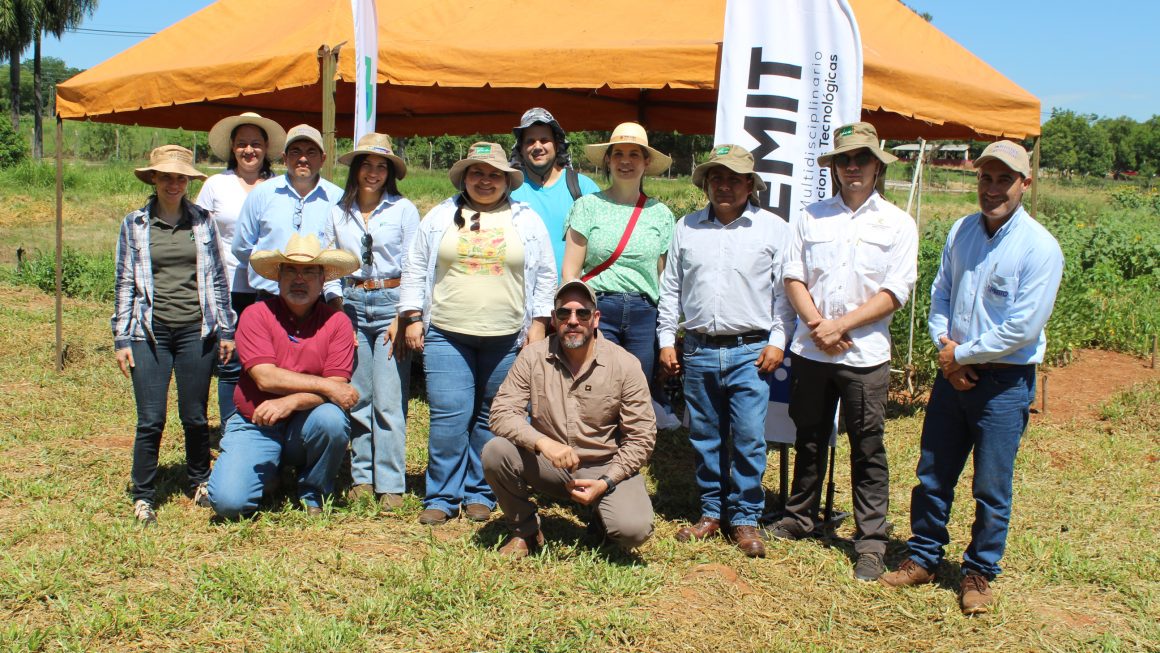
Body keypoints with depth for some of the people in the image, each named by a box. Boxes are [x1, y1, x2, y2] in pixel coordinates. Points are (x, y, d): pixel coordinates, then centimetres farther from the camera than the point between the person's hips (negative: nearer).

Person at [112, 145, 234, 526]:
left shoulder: (202, 221, 8)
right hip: (150, 332, -1)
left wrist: (225, 330, 8)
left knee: (195, 417, 7)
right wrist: (121, 339, 1)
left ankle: (200, 483, 27)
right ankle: (143, 498, 9)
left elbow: (217, 277, 11)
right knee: (151, 420, -4)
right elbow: (125, 284, 6)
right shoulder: (135, 225, 5)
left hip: (196, 330, 1)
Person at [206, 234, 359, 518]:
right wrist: (324, 385, -20)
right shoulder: (255, 315, -5)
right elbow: (265, 377, -16)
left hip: (305, 426, 1)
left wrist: (291, 401, -28)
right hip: (255, 425, 0)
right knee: (228, 502, -20)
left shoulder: (337, 322, -4)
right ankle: (272, 473, 18)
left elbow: (337, 387, -12)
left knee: (331, 418, -33)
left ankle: (313, 495, -3)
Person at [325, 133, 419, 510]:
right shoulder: (338, 213, 11)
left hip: (390, 304, -3)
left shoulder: (403, 209, 2)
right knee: (357, 399, 7)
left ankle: (390, 485, -1)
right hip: (351, 306, 3)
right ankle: (362, 477, 17)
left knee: (388, 401, -7)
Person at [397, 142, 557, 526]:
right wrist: (412, 319, 4)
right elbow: (416, 270, 11)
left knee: (491, 420, 6)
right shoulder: (440, 217, 10)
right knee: (449, 417, -5)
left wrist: (538, 323, 2)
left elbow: (545, 275, 9)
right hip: (446, 335, 0)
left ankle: (479, 494, 19)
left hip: (506, 339, 0)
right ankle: (442, 498, 6)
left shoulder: (527, 221, 9)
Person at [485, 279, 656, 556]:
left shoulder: (625, 365, -10)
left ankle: (604, 515, 13)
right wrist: (542, 442, -31)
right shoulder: (533, 357, -6)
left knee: (634, 529, -27)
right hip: (547, 463, 2)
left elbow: (642, 437, -6)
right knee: (495, 452, -26)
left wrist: (606, 482, -17)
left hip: (605, 467, -1)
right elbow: (502, 412, -13)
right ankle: (525, 530, 1)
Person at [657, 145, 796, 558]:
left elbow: (785, 291, 2)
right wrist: (666, 340, 9)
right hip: (698, 351, 3)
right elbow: (671, 288, 14)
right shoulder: (686, 228, 11)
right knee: (705, 438, 10)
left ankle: (745, 518, 10)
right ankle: (712, 512, 23)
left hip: (750, 352, -3)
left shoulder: (773, 228, 3)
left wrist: (778, 341, -5)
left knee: (748, 439, -4)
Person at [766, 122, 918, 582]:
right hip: (810, 350, 3)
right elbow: (793, 276, 6)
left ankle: (871, 543, 11)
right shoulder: (812, 217, 9)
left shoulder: (897, 224, 2)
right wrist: (817, 326, -9)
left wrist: (840, 325, -13)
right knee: (809, 440, 16)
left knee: (868, 449, 2)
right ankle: (799, 518, 32)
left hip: (865, 354, -3)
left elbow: (895, 293, -5)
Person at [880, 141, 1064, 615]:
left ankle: (979, 575, 23)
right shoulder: (960, 232, 5)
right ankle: (923, 559, 28)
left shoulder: (1040, 247, -13)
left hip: (1005, 381, -5)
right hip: (954, 374, 5)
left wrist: (962, 354, -10)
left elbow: (1023, 328, -17)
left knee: (991, 488, 6)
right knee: (931, 475, 12)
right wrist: (944, 345, -4)